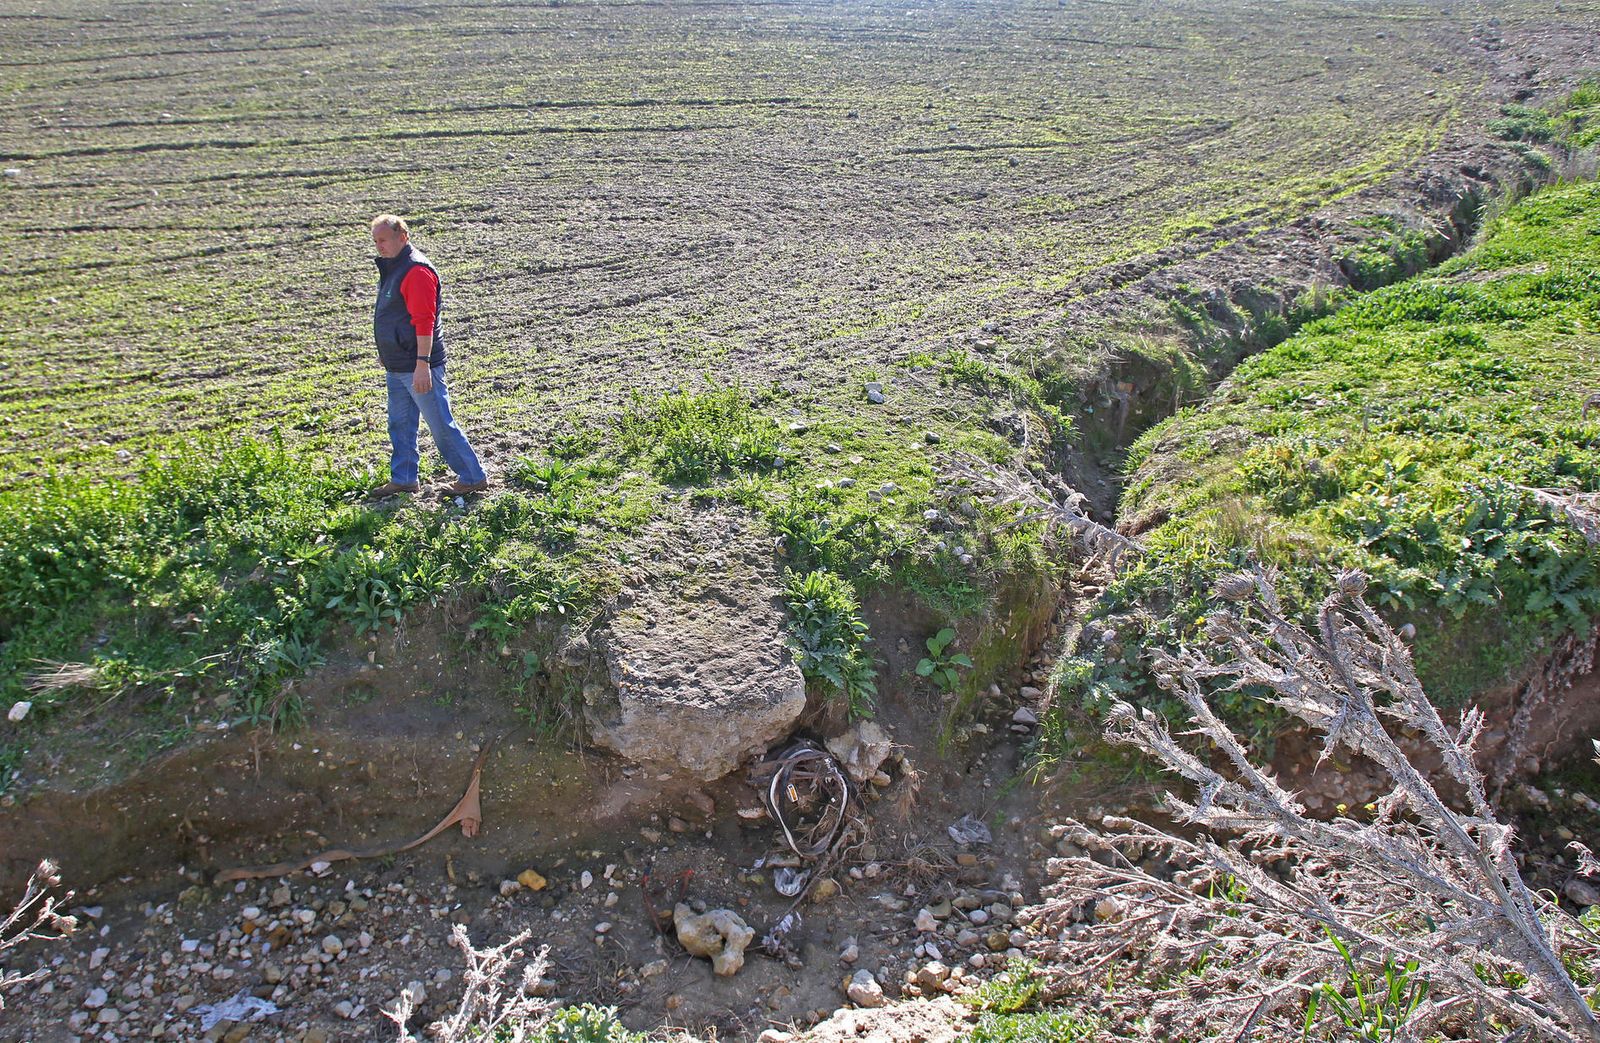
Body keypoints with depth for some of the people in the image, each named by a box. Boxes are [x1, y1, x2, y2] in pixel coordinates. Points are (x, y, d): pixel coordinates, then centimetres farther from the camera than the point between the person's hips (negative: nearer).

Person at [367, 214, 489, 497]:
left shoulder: (417, 271, -18)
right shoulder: (392, 267, 14)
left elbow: (424, 321, -24)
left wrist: (422, 364, -27)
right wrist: (387, 355, 26)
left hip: (418, 367, -10)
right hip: (396, 366, 10)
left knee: (442, 426, -3)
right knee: (399, 425, 16)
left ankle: (473, 477, 7)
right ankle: (403, 479, 28)